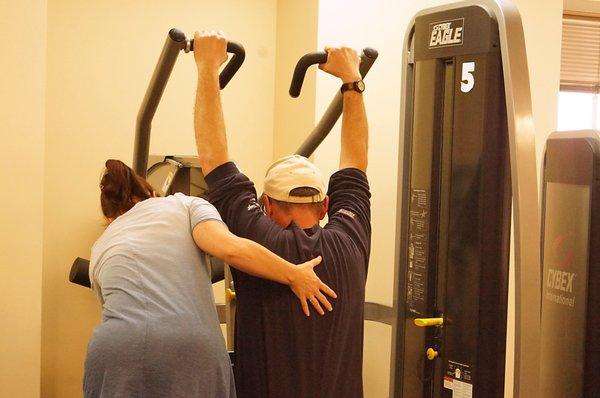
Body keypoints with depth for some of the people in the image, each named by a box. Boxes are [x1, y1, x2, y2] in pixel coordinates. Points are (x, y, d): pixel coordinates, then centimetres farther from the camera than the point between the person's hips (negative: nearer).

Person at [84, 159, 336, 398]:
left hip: (115, 349, 2)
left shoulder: (100, 251, 28)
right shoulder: (184, 205, 20)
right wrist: (295, 275, 11)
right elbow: (232, 248, 0)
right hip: (191, 348, -2)